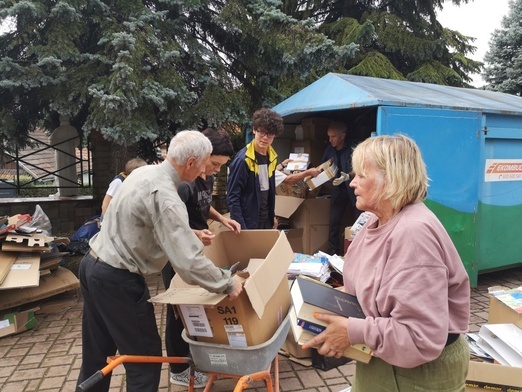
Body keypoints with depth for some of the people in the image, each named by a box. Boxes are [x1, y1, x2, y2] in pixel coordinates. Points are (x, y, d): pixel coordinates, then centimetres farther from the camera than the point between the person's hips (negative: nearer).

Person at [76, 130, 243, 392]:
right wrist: (228, 283, -16)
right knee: (145, 356, 6)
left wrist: (191, 234, 22)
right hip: (117, 280, -9)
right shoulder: (165, 196, -25)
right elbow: (188, 263, -28)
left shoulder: (144, 171, 4)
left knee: (96, 352, 23)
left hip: (93, 265, 9)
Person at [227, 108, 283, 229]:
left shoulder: (272, 156, 3)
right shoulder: (242, 159, -19)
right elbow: (232, 197, -17)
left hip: (266, 221, 7)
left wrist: (273, 216, 16)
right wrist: (240, 227, -20)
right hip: (248, 223, -7)